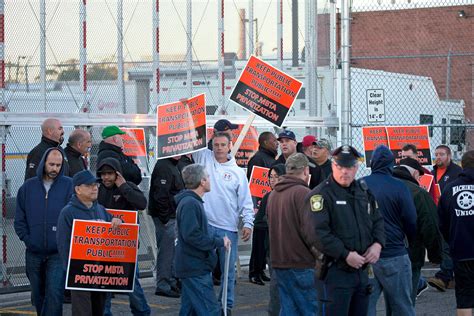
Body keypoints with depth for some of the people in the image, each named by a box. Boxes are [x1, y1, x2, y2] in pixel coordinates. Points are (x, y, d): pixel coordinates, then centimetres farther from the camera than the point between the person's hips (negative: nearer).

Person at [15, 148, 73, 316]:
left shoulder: (69, 186, -1)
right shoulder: (28, 187, 7)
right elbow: (19, 219, 9)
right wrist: (27, 239, -3)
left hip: (58, 253, -3)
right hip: (34, 254, 3)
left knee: (54, 293, -12)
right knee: (38, 294, 14)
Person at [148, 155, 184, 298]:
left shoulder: (173, 166, 17)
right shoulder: (163, 167, -17)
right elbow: (160, 195, -23)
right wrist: (165, 217, -22)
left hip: (172, 216, 10)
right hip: (166, 217, -10)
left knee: (171, 250, 15)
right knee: (166, 250, -6)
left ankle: (171, 281, 23)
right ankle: (163, 285, -2)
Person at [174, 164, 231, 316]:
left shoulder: (192, 201, 16)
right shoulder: (190, 203, -17)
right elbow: (192, 235, -24)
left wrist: (217, 241, 13)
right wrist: (219, 242, -16)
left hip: (193, 267, 11)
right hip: (195, 268, -11)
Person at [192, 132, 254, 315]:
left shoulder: (238, 172, 5)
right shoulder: (205, 159, 7)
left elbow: (246, 201, 4)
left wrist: (248, 223, -4)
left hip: (228, 228, 0)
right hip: (205, 224, 0)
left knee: (228, 269, 5)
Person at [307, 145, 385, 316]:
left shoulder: (364, 191, 13)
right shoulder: (321, 195, -12)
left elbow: (377, 220, 19)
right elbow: (318, 233, -21)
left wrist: (378, 244, -1)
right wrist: (346, 255, -22)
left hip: (362, 269, 7)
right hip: (334, 271, -7)